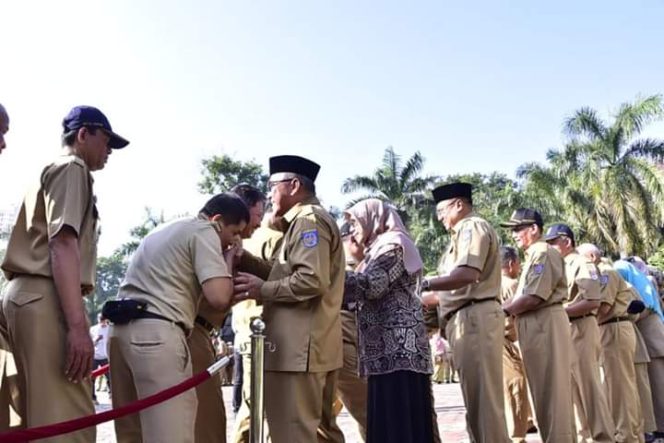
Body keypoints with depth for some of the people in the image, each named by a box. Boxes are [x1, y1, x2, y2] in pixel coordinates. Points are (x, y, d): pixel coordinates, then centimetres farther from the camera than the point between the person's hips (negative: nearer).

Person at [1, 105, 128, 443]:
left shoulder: (52, 171, 29)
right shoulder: (72, 168, 0)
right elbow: (62, 245, -14)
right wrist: (77, 324, -22)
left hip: (29, 294, 10)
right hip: (45, 298, -10)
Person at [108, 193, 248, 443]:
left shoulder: (165, 230, 27)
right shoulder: (204, 232, -1)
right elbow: (219, 298, -12)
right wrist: (229, 262, 6)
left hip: (122, 330, 9)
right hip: (156, 333, -9)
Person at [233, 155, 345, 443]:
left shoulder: (308, 219, -10)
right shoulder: (309, 221, 22)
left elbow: (312, 280, -22)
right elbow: (285, 274, 17)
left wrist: (262, 290, -15)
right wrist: (242, 257, 9)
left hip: (299, 348, -11)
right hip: (314, 346, 11)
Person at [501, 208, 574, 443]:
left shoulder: (543, 252, -10)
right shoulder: (534, 255, 20)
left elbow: (535, 296, -19)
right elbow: (524, 297, 17)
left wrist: (503, 310, -12)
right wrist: (504, 307, 4)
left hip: (545, 324, -10)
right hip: (535, 325, 10)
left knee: (550, 388, -5)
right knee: (545, 388, 14)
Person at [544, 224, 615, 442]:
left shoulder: (582, 264, -6)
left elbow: (593, 301, -17)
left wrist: (560, 311, -19)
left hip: (580, 330, -8)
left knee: (589, 386, -5)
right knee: (573, 387, 11)